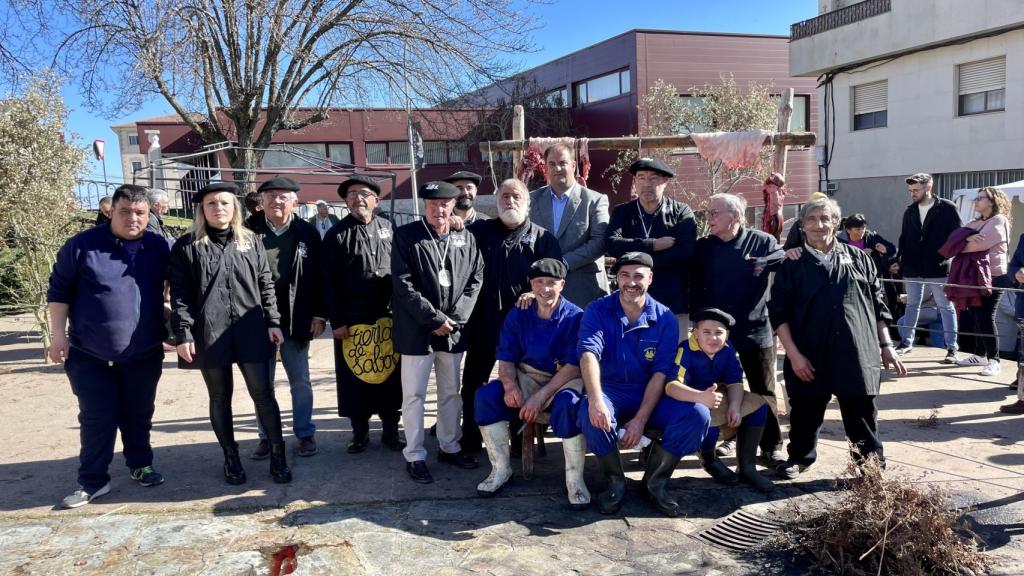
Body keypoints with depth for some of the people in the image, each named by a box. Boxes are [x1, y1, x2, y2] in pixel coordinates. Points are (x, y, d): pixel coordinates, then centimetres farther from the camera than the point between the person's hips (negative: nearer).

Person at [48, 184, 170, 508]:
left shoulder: (160, 248, 1)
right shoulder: (82, 245, -5)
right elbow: (59, 290, 0)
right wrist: (58, 334, -5)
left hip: (145, 355, 2)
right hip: (89, 355, -1)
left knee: (139, 415, 13)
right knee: (96, 419, 5)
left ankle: (140, 465, 31)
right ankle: (93, 481, 17)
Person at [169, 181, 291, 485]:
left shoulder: (252, 242, 9)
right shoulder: (187, 246, 3)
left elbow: (266, 285, 10)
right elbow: (180, 294, -1)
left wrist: (273, 322, 3)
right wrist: (183, 334, -7)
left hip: (250, 331, 1)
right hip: (209, 334, -1)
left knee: (263, 394, 1)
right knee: (220, 398, 10)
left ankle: (277, 454, 12)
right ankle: (230, 457, 23)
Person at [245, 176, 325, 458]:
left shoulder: (307, 232, 0)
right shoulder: (248, 230, -3)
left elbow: (318, 277, 2)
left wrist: (319, 315, -2)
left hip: (297, 321, 0)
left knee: (300, 381, 10)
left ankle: (305, 433, 24)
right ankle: (267, 436, 24)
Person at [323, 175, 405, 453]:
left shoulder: (388, 229, 6)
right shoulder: (336, 235, -2)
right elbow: (329, 282, -4)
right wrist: (337, 321, -8)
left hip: (388, 317, 2)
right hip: (351, 321, -2)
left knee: (390, 375, 9)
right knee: (355, 378, 6)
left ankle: (390, 431, 22)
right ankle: (360, 433, 21)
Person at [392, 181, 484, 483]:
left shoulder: (466, 238, 5)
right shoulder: (405, 236, -6)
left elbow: (476, 279, 5)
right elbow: (403, 285, -12)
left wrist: (456, 317, -7)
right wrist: (435, 319, -14)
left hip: (453, 330, 4)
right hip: (417, 330, -4)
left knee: (451, 392, 15)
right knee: (414, 395, 3)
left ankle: (450, 446, 30)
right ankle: (415, 456, 13)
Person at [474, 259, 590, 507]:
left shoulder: (575, 317, -9)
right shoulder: (517, 315, 3)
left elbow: (573, 365, -15)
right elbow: (506, 358, 2)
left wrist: (541, 396, -25)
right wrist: (510, 385, -21)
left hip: (564, 379, -4)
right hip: (526, 376, 4)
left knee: (567, 404, -38)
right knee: (486, 395, -22)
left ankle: (575, 478, -20)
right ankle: (501, 468, -6)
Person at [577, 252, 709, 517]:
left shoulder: (665, 319, -1)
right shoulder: (597, 311, -4)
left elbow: (661, 372, -7)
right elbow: (588, 353, -21)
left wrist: (640, 419, -20)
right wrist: (595, 399, -40)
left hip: (651, 395, 2)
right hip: (610, 390, -2)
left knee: (698, 415, -24)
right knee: (591, 414, -36)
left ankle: (655, 482, -2)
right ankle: (615, 482, -7)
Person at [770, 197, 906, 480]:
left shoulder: (858, 259, 9)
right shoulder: (792, 265, 3)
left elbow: (877, 305, 12)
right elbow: (779, 313, -1)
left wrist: (886, 346, 8)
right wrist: (794, 354, -9)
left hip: (857, 355, 1)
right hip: (810, 358, 0)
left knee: (862, 415, 7)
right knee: (805, 413, 12)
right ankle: (799, 457, 34)